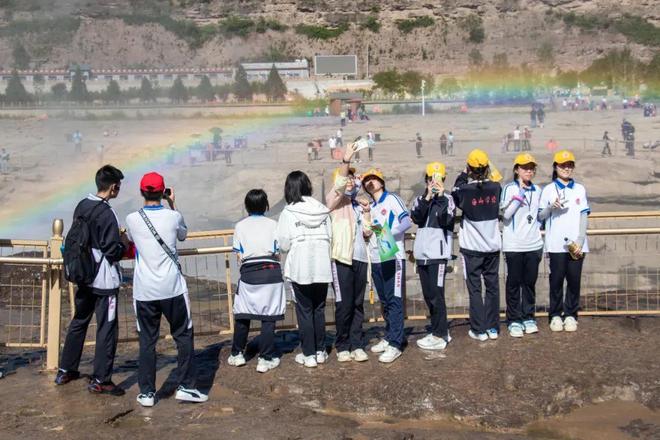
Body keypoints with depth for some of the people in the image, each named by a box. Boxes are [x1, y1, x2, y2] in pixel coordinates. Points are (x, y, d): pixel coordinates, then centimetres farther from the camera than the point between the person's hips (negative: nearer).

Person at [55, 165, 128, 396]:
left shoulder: (82, 206, 3)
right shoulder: (107, 213, -20)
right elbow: (112, 251, -20)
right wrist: (124, 243, 0)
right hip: (104, 281, -8)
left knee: (78, 322, 20)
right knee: (107, 329, 2)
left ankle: (65, 371, 30)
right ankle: (100, 380, 7)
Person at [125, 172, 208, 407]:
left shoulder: (132, 219, -4)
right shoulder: (173, 217, -6)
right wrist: (173, 205, 18)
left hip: (144, 291, 1)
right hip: (172, 288, -1)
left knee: (147, 341, 9)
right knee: (184, 337, 12)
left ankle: (147, 393, 13)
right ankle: (185, 387, 13)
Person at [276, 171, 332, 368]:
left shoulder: (288, 213, -8)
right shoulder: (322, 210, 2)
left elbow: (284, 245, -8)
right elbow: (330, 238, 1)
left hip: (300, 269, -3)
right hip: (322, 267, 3)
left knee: (304, 311, 6)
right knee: (319, 309, 15)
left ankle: (309, 355, 9)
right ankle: (320, 351, 21)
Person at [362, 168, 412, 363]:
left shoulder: (392, 199, -1)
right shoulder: (370, 208, 19)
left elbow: (407, 222, -12)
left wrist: (389, 231, -25)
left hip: (393, 257, -7)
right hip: (376, 259, 7)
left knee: (394, 300, -7)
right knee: (385, 301, 11)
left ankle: (395, 344, -8)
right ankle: (390, 337, 20)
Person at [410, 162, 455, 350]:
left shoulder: (447, 199, 0)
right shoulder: (420, 199, 12)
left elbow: (445, 221, -15)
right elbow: (416, 218, -6)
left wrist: (440, 197, -18)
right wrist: (427, 197, -13)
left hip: (438, 253, -5)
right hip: (422, 253, 6)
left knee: (436, 294, -7)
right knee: (428, 295, 11)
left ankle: (440, 336, -1)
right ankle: (439, 331, 22)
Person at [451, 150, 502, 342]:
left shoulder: (465, 190, -16)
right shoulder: (496, 187, -6)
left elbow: (455, 196, 6)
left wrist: (462, 177, 11)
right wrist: (487, 176, 13)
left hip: (472, 247, -3)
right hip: (493, 246, 3)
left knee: (475, 289, 4)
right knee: (492, 286, 12)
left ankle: (479, 330, 6)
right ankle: (492, 327, 18)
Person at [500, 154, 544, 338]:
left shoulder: (537, 191, 11)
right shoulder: (510, 189, -5)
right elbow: (506, 214, -16)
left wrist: (538, 226, 9)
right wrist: (520, 194, -18)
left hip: (533, 244, 4)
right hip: (514, 245, -4)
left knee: (530, 282, 9)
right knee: (514, 283, 2)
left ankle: (528, 318, 20)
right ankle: (514, 320, 10)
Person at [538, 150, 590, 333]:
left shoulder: (580, 189, 10)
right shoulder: (548, 190, 4)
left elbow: (584, 216, 6)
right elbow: (540, 216, 6)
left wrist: (580, 240, -5)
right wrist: (551, 207, -15)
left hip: (577, 244, 2)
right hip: (556, 243, -1)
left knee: (574, 280, 2)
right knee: (556, 279, 1)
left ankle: (570, 315, 13)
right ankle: (555, 315, 11)